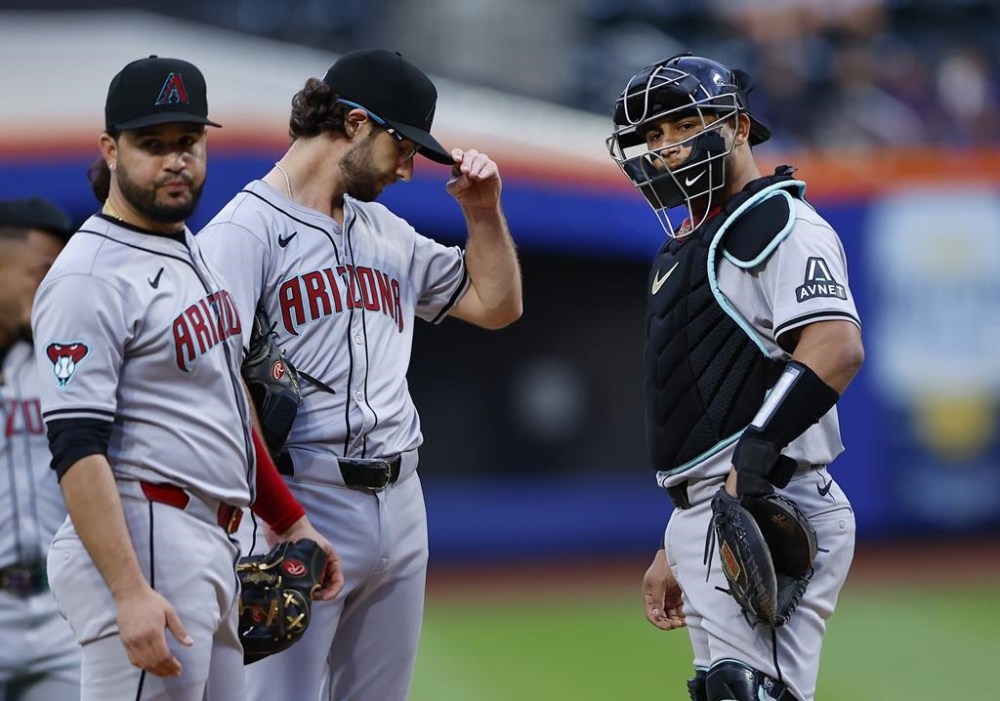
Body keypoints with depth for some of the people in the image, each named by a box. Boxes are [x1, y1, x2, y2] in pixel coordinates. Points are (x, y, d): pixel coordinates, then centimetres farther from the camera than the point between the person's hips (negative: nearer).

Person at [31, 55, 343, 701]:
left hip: (214, 550, 9)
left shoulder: (196, 255, 18)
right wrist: (130, 593, -26)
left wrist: (289, 520, 22)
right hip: (140, 546, -9)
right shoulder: (90, 277, -12)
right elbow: (76, 451, -18)